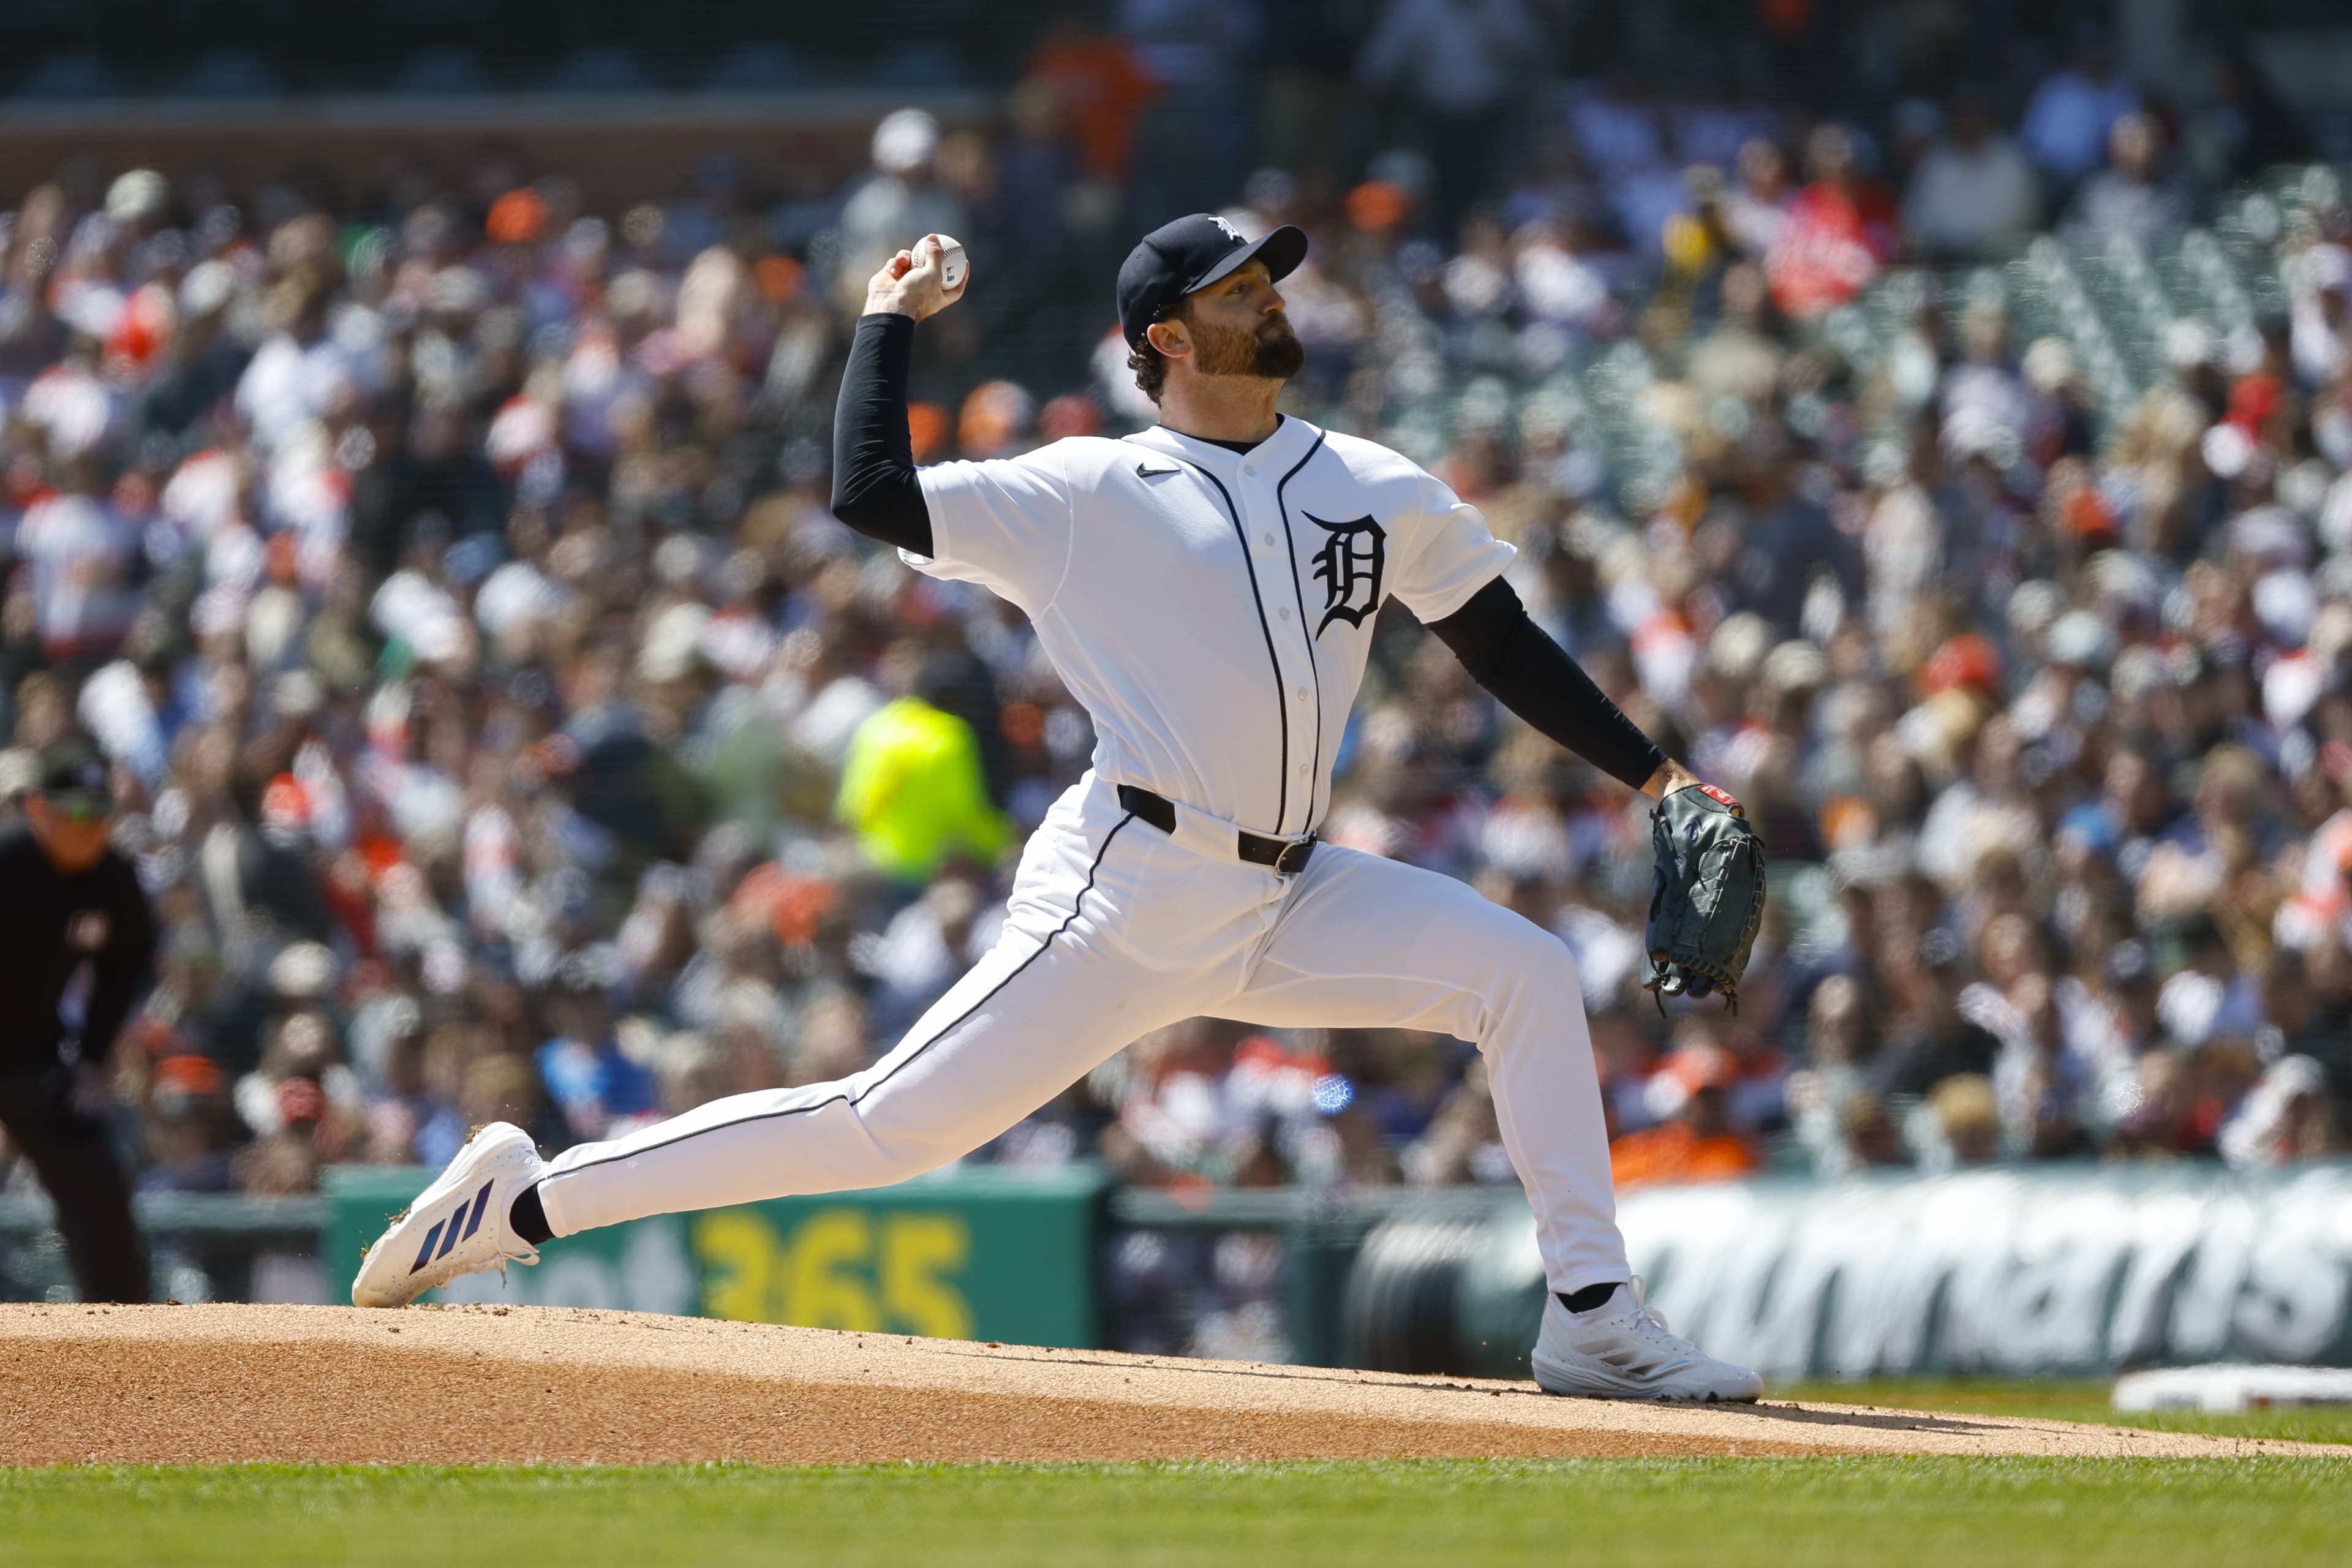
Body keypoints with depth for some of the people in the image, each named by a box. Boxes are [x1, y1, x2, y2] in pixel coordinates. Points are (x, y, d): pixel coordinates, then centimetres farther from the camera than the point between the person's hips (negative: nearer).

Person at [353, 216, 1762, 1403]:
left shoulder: (1377, 490, 11)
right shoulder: (1089, 494, -2)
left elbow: (1507, 645, 17)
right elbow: (872, 496, -12)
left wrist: (1651, 775, 11)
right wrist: (891, 322, -2)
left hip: (1287, 905, 5)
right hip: (1132, 891, -5)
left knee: (1526, 970, -10)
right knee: (893, 1125, -10)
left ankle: (1593, 1319, -6)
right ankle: (522, 1203, -3)